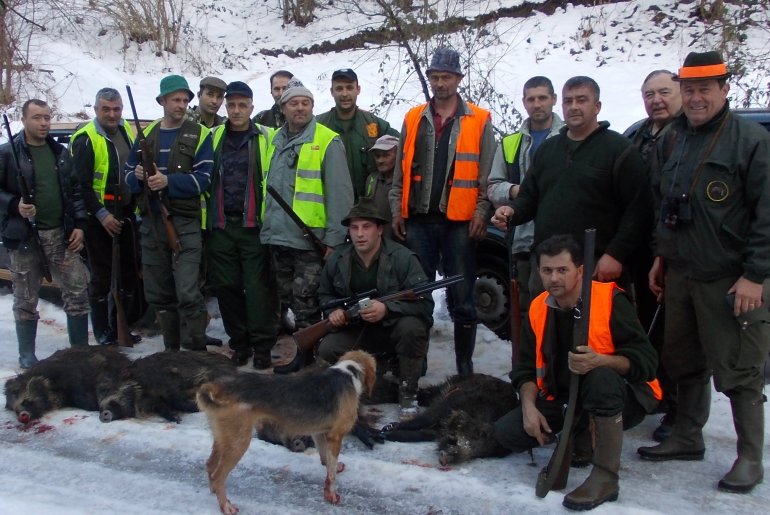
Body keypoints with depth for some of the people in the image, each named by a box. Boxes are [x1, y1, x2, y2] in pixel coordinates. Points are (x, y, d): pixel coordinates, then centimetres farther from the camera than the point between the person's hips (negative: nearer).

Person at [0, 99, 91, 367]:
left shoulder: (61, 152, 10)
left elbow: (75, 190, 12)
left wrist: (79, 224, 5)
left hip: (61, 233, 4)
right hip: (24, 236, -4)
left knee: (77, 290, 2)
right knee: (26, 299, 6)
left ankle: (80, 350, 14)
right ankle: (27, 355, 19)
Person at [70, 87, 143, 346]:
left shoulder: (127, 131, 8)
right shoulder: (84, 139, -13)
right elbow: (80, 184, -16)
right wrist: (101, 214, -20)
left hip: (126, 215, 7)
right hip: (99, 219, -7)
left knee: (129, 273, 12)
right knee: (101, 278, 2)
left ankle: (121, 328, 26)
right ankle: (104, 334, 12)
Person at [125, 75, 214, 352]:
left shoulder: (199, 135, 1)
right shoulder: (146, 134, 14)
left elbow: (202, 178, -9)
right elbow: (129, 173, 13)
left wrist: (168, 181, -20)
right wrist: (138, 176, -9)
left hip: (184, 223, -5)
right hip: (151, 222, 5)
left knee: (188, 293, -13)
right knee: (158, 293, 11)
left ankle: (199, 349, -1)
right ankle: (171, 348, 24)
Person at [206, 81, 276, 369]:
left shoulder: (265, 138, 3)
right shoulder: (214, 138, 12)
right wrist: (205, 220, 5)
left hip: (254, 226, -3)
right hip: (220, 226, 3)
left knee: (257, 286, -4)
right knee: (226, 286, 7)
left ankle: (262, 345, 6)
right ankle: (239, 343, 19)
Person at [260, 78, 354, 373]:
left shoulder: (327, 141, -8)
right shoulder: (275, 141, 12)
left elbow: (339, 193, -12)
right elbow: (268, 189, 16)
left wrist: (334, 238, -15)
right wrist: (267, 227, 11)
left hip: (310, 240, -6)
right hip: (278, 238, 7)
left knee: (305, 302, 1)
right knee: (288, 298, 16)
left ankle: (304, 353, 14)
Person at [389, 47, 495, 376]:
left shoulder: (479, 121, 3)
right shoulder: (413, 119, 12)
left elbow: (487, 174, 0)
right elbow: (400, 171, 12)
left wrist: (481, 212, -9)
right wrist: (397, 211, 5)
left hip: (459, 221, -3)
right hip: (418, 219, 3)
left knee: (462, 296, 2)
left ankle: (464, 363, 13)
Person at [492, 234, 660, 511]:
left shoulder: (610, 299, -16)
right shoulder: (538, 309, 0)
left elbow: (645, 360, -19)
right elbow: (527, 368, 5)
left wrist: (600, 361, -36)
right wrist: (529, 406, -13)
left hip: (621, 401, -5)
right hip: (564, 401, 6)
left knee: (601, 378, -39)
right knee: (507, 432, -10)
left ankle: (605, 477, -25)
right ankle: (583, 436, 14)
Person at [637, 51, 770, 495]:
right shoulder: (672, 140, 12)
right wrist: (662, 256, 17)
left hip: (732, 281, -6)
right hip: (681, 275, 7)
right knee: (685, 362, 16)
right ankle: (688, 438, 31)